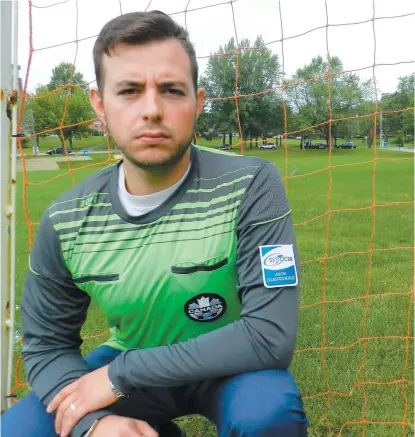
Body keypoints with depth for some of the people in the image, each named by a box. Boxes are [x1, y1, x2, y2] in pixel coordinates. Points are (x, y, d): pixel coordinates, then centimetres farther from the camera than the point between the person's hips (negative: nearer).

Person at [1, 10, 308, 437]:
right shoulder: (65, 221, -14)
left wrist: (120, 374, -27)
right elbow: (46, 343, -3)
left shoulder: (250, 186, -25)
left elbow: (271, 336, -30)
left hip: (229, 369, -3)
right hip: (128, 366, 4)